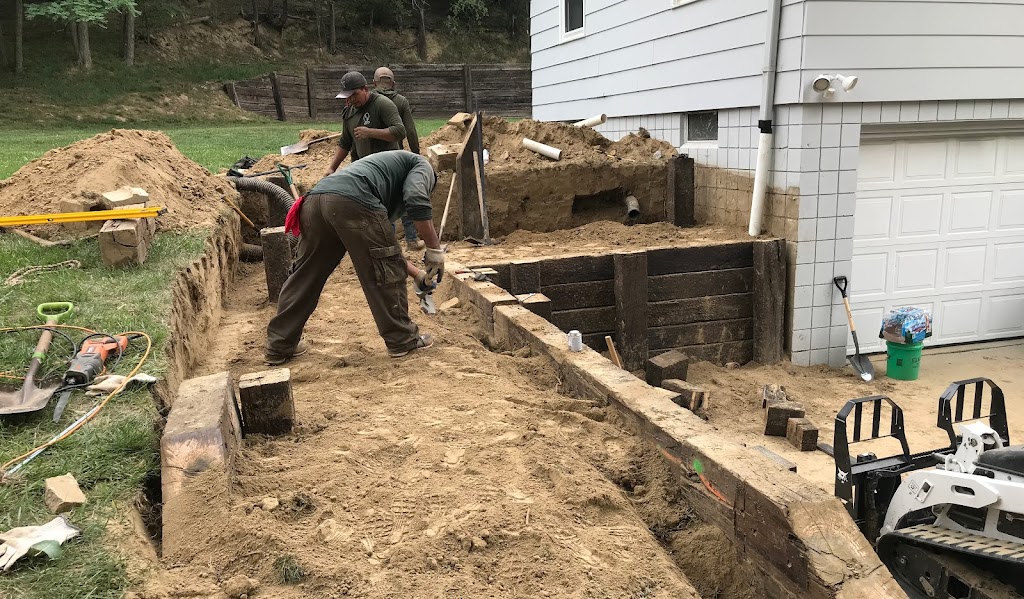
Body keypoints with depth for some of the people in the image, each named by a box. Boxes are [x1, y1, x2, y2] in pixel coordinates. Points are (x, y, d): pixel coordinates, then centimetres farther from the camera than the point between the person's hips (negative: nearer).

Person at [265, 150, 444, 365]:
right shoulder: (422, 165, 23)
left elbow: (383, 245, 43)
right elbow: (417, 200, -3)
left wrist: (417, 274, 47)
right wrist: (435, 249, 3)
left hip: (314, 200, 8)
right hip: (352, 202, -8)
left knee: (304, 276, 19)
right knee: (386, 274, 9)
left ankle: (279, 346, 27)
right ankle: (402, 340, 22)